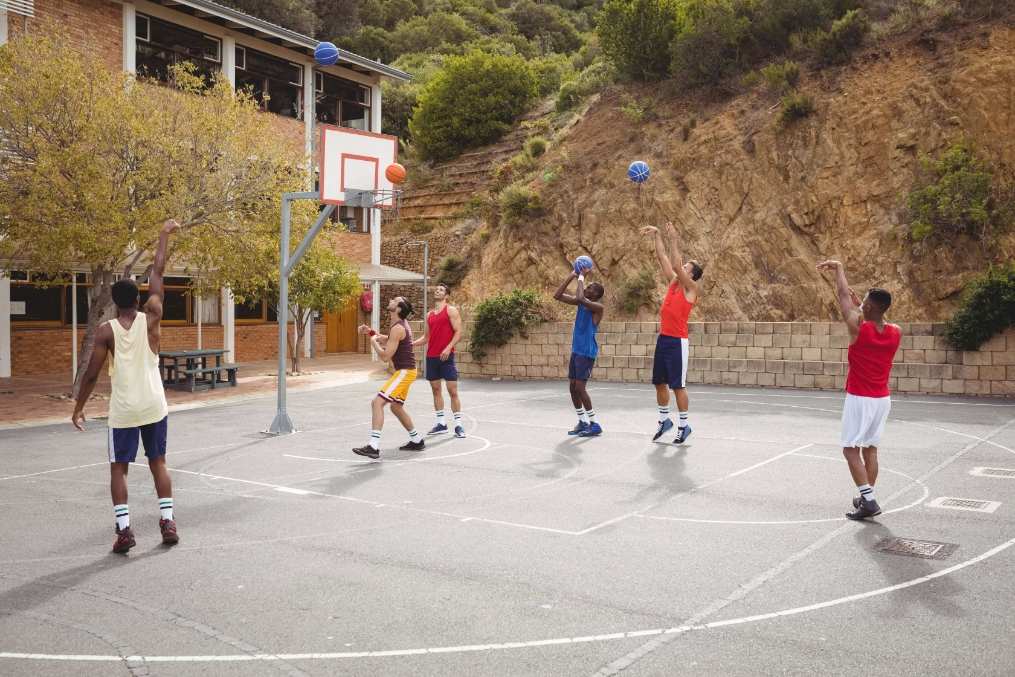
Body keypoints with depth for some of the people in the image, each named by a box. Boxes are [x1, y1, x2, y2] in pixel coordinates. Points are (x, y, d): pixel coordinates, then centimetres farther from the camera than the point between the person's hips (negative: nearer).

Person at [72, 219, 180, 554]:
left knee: (118, 468, 7)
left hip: (123, 411, -2)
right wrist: (164, 234, 12)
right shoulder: (151, 318, -3)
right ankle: (168, 522, 11)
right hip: (154, 407, 2)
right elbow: (157, 272, 4)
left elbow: (91, 375, -5)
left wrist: (78, 408, 6)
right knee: (158, 463, 14)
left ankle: (124, 529, -3)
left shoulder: (106, 331, -5)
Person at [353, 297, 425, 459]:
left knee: (377, 402, -18)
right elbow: (388, 340, 29)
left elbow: (385, 356, -21)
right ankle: (417, 441, 35)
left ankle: (373, 447, -24)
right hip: (405, 371, 11)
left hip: (405, 372, -10)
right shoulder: (401, 324, 11)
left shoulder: (398, 328, -19)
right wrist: (370, 332, 16)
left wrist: (373, 342, -5)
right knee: (396, 407, 24)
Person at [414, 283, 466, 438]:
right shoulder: (429, 314, 16)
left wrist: (449, 348, -22)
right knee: (436, 389, 9)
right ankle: (441, 424, 16)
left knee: (452, 391, -6)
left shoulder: (451, 310, -2)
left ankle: (458, 425, -2)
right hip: (431, 357, 6)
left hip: (446, 356, -6)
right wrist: (411, 343, 7)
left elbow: (458, 332, -10)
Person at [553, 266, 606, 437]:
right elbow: (558, 295, 6)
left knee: (580, 387, -10)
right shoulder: (581, 303, 9)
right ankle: (582, 422, 20)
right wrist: (572, 276, 1)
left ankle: (594, 424, -1)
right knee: (573, 387, 9)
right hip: (576, 350, 8)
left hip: (587, 352, -8)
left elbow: (580, 298, -33)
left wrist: (581, 277, -20)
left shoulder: (597, 307, -14)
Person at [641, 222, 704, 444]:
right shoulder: (672, 282, 12)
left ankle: (684, 425, 6)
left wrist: (673, 241, -17)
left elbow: (677, 265, -18)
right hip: (663, 339, 7)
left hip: (678, 342, -7)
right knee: (659, 383, 11)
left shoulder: (691, 287, -6)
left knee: (678, 386, -4)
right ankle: (664, 419, 24)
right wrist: (657, 236, 6)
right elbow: (663, 258, 11)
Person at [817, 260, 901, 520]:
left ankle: (868, 500, -11)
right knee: (870, 449, 14)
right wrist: (861, 306, 27)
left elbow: (843, 295, -4)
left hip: (859, 399, -6)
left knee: (851, 450, -1)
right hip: (882, 399, 6)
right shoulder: (896, 333, -1)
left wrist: (838, 268, 10)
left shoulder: (858, 327, -16)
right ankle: (867, 497, 20)